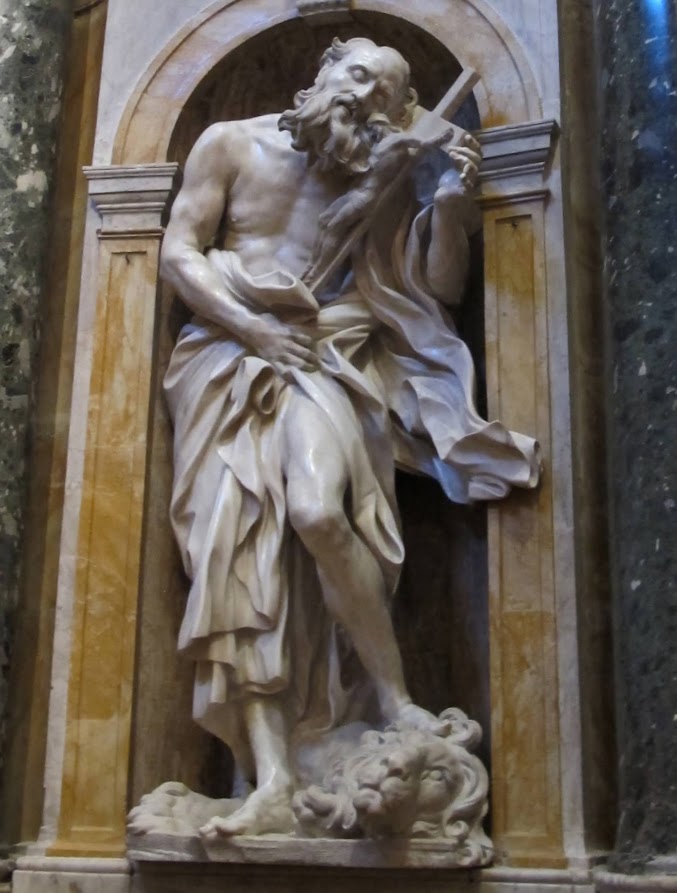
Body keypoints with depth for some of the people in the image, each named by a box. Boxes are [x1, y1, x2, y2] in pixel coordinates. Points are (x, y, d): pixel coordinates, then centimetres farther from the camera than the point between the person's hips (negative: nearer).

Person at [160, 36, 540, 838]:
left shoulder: (377, 180, 12)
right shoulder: (230, 144, 9)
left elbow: (443, 285, 7)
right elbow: (179, 252, 3)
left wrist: (453, 202, -10)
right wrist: (254, 329, -10)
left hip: (322, 359, 0)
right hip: (227, 360, 1)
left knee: (318, 509, -31)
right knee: (236, 556, -15)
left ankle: (392, 697, -14)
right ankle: (272, 783, -18)